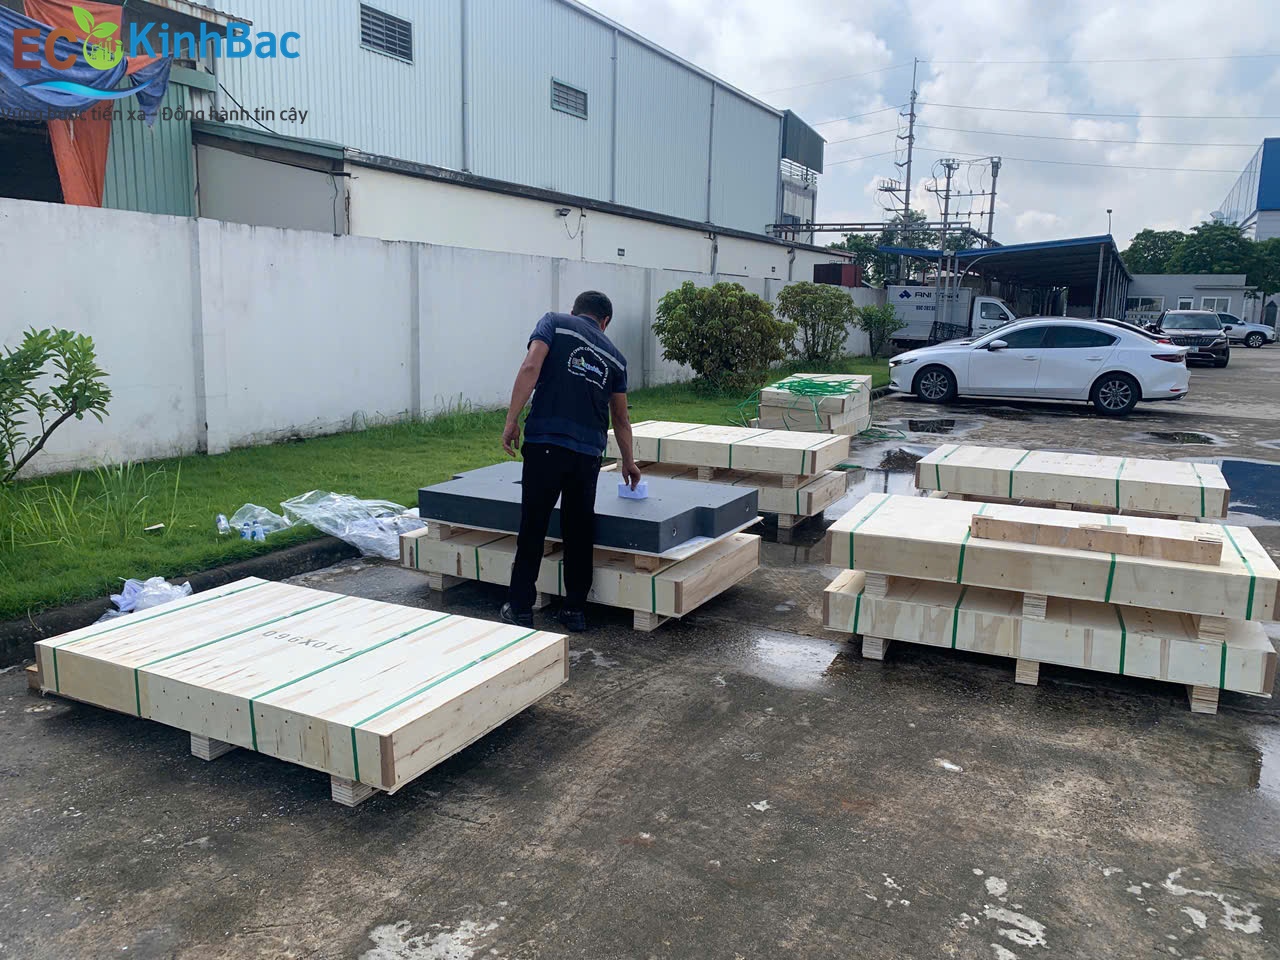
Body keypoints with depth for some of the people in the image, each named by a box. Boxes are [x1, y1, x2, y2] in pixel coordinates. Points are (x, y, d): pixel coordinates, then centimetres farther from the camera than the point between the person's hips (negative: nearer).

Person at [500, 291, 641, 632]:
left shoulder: (555, 323, 11)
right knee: (579, 531, 12)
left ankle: (520, 608, 13)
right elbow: (621, 419, 28)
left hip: (546, 442, -3)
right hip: (589, 452, 3)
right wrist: (628, 462, 41)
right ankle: (575, 610, 19)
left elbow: (530, 367, -8)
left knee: (533, 527, 6)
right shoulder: (613, 355, 20)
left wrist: (511, 420, -6)